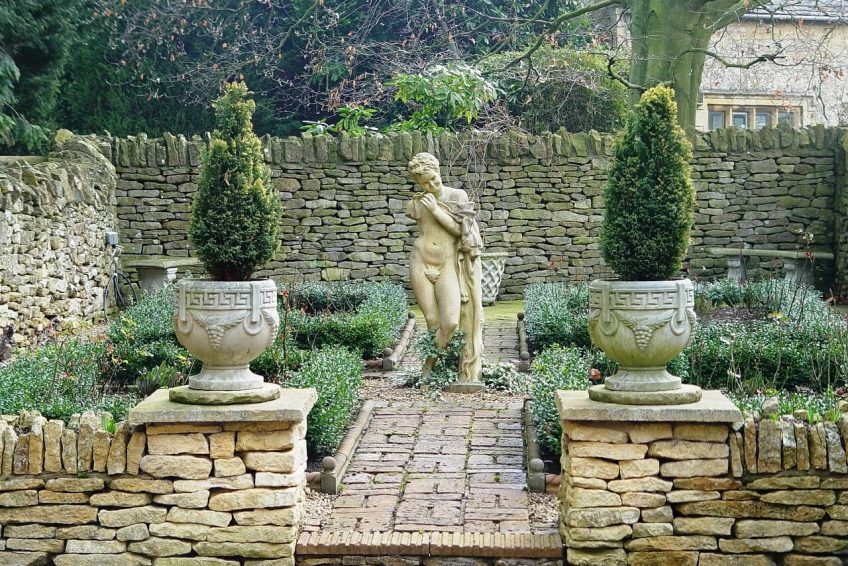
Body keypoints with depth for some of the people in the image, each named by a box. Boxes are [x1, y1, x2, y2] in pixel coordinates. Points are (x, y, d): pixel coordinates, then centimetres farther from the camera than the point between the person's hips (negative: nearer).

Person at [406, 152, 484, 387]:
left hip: (448, 265, -1)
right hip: (421, 264, 1)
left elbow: (458, 228, -8)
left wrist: (435, 209, -13)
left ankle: (429, 366, 3)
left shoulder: (457, 196, 1)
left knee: (451, 322, -15)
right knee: (433, 322, 0)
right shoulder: (417, 204, 6)